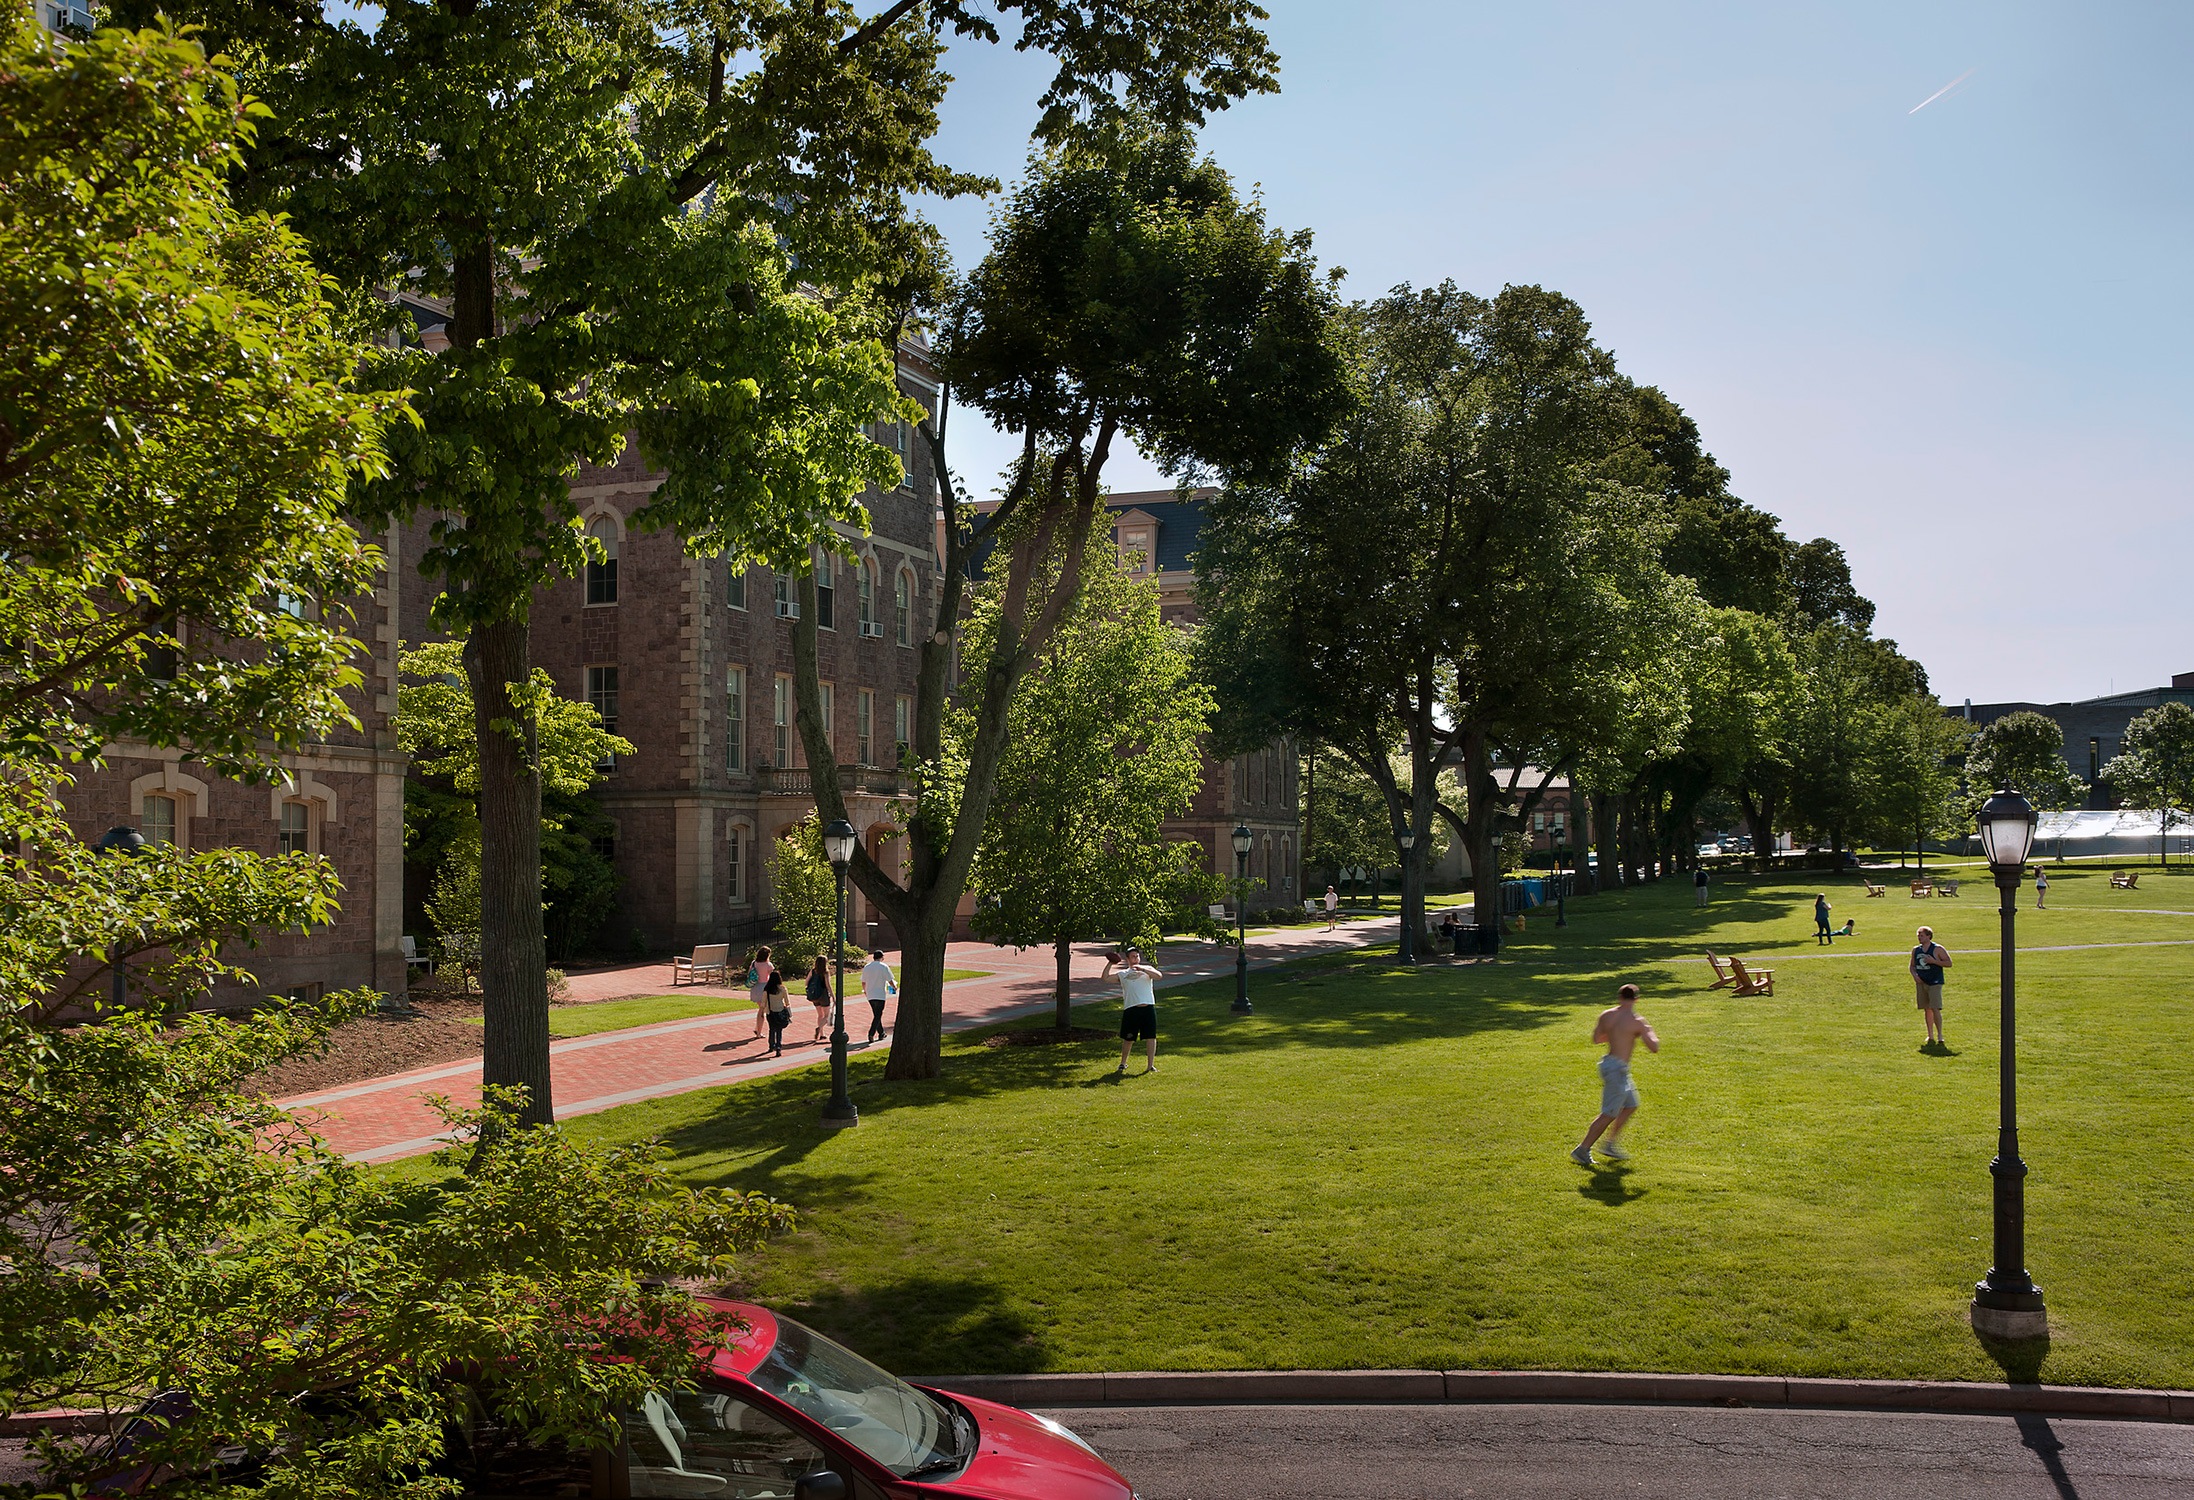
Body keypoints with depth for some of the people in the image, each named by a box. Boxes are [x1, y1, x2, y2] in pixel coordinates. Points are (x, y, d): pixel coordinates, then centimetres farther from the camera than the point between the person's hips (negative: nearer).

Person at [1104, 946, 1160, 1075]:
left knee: (1151, 1037, -5)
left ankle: (1150, 1065, 2)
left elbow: (1158, 975, -7)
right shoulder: (1122, 974, 15)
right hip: (1130, 1009, 0)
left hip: (1148, 1008, 0)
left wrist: (1143, 969, -19)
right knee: (1128, 1039, 8)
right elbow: (1105, 978, 10)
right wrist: (1110, 964, 0)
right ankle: (1123, 1063, 26)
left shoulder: (1147, 969, 13)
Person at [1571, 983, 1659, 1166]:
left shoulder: (1606, 1015, 3)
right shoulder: (1637, 1021, -15)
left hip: (1608, 1062, 8)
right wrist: (1650, 1033, 9)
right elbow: (1654, 1047, -10)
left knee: (1631, 1105, 22)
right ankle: (1582, 1150, 0)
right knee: (1609, 1114, -2)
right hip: (1618, 1069, -8)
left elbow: (1596, 1037, 17)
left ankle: (1610, 1145, 25)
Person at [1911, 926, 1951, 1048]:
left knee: (1935, 1009, -13)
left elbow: (1949, 963, -7)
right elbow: (1912, 965, 19)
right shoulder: (1916, 950, 11)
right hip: (1921, 982, 6)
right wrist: (1914, 975, -1)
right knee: (1926, 1009, 9)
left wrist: (1933, 961, -17)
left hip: (1935, 983, -6)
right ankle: (1930, 1036, 16)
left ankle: (1940, 1036, -7)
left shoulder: (1938, 949, -6)